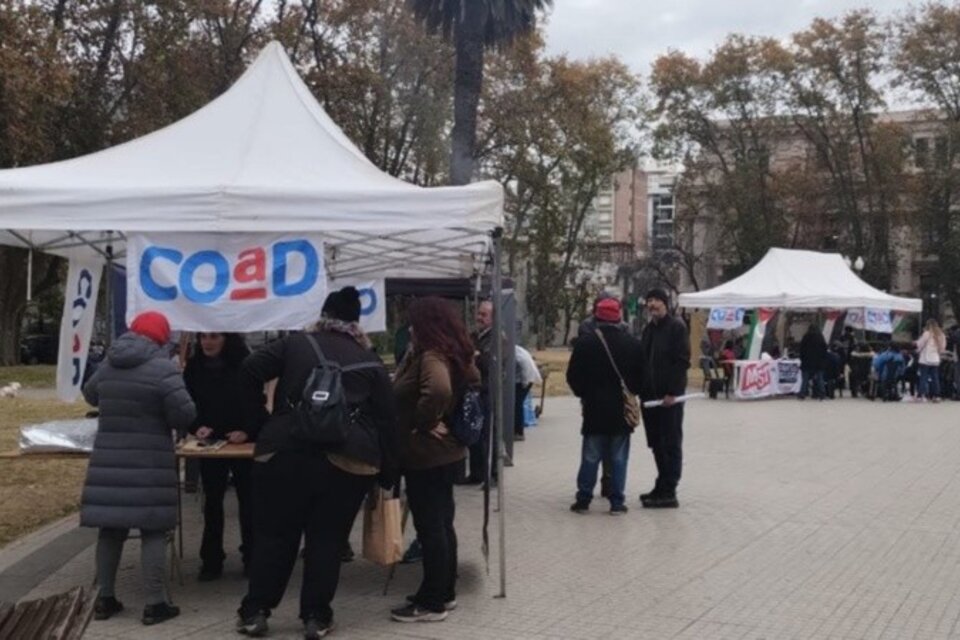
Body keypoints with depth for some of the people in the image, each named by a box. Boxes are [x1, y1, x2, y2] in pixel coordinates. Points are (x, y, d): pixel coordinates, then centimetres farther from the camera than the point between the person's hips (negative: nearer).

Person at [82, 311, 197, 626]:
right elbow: (185, 414, -16)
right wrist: (165, 420, 5)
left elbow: (90, 395, 27)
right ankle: (155, 603, 3)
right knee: (152, 530, 1)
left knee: (110, 528, 12)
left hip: (108, 459, 5)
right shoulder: (162, 367, -12)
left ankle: (105, 598, 20)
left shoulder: (107, 365, 8)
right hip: (150, 462, -5)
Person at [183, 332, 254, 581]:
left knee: (247, 500, 7)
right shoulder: (194, 367, -2)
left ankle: (251, 556, 18)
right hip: (210, 443, 3)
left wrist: (247, 432, -21)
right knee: (212, 501, 8)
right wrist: (197, 427, -16)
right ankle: (211, 560, 15)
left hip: (243, 442, -2)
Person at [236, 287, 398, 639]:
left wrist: (261, 422, 9)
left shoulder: (296, 344, 12)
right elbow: (388, 421, 11)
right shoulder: (371, 361, 14)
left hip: (286, 450, 0)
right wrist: (388, 475, 15)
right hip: (348, 459, 0)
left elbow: (250, 370, 1)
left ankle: (254, 612, 15)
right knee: (327, 539, 9)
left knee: (274, 534, 10)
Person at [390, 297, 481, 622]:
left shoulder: (430, 356, -20)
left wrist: (422, 422, -24)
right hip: (447, 452, 10)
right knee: (441, 524, 17)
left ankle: (432, 602, 8)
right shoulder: (455, 355, 9)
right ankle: (445, 592, 28)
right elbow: (474, 386, 23)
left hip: (426, 455, -10)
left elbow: (439, 390, -40)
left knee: (429, 528, -1)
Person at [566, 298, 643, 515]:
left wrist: (583, 394, 14)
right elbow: (640, 376, 3)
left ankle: (583, 499, 11)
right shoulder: (632, 343, -2)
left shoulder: (584, 343, -8)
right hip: (622, 409, 1)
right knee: (618, 458, 6)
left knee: (591, 456, 7)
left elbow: (573, 377, -3)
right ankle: (617, 502, 7)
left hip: (594, 408, -1)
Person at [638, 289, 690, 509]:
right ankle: (662, 488, 20)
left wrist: (673, 392, -20)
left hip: (669, 397, -8)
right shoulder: (649, 328, 16)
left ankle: (668, 492, 0)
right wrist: (642, 390, 11)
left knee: (670, 444, -2)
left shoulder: (676, 327, -8)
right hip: (650, 395, 8)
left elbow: (682, 361, -14)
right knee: (657, 443, 12)